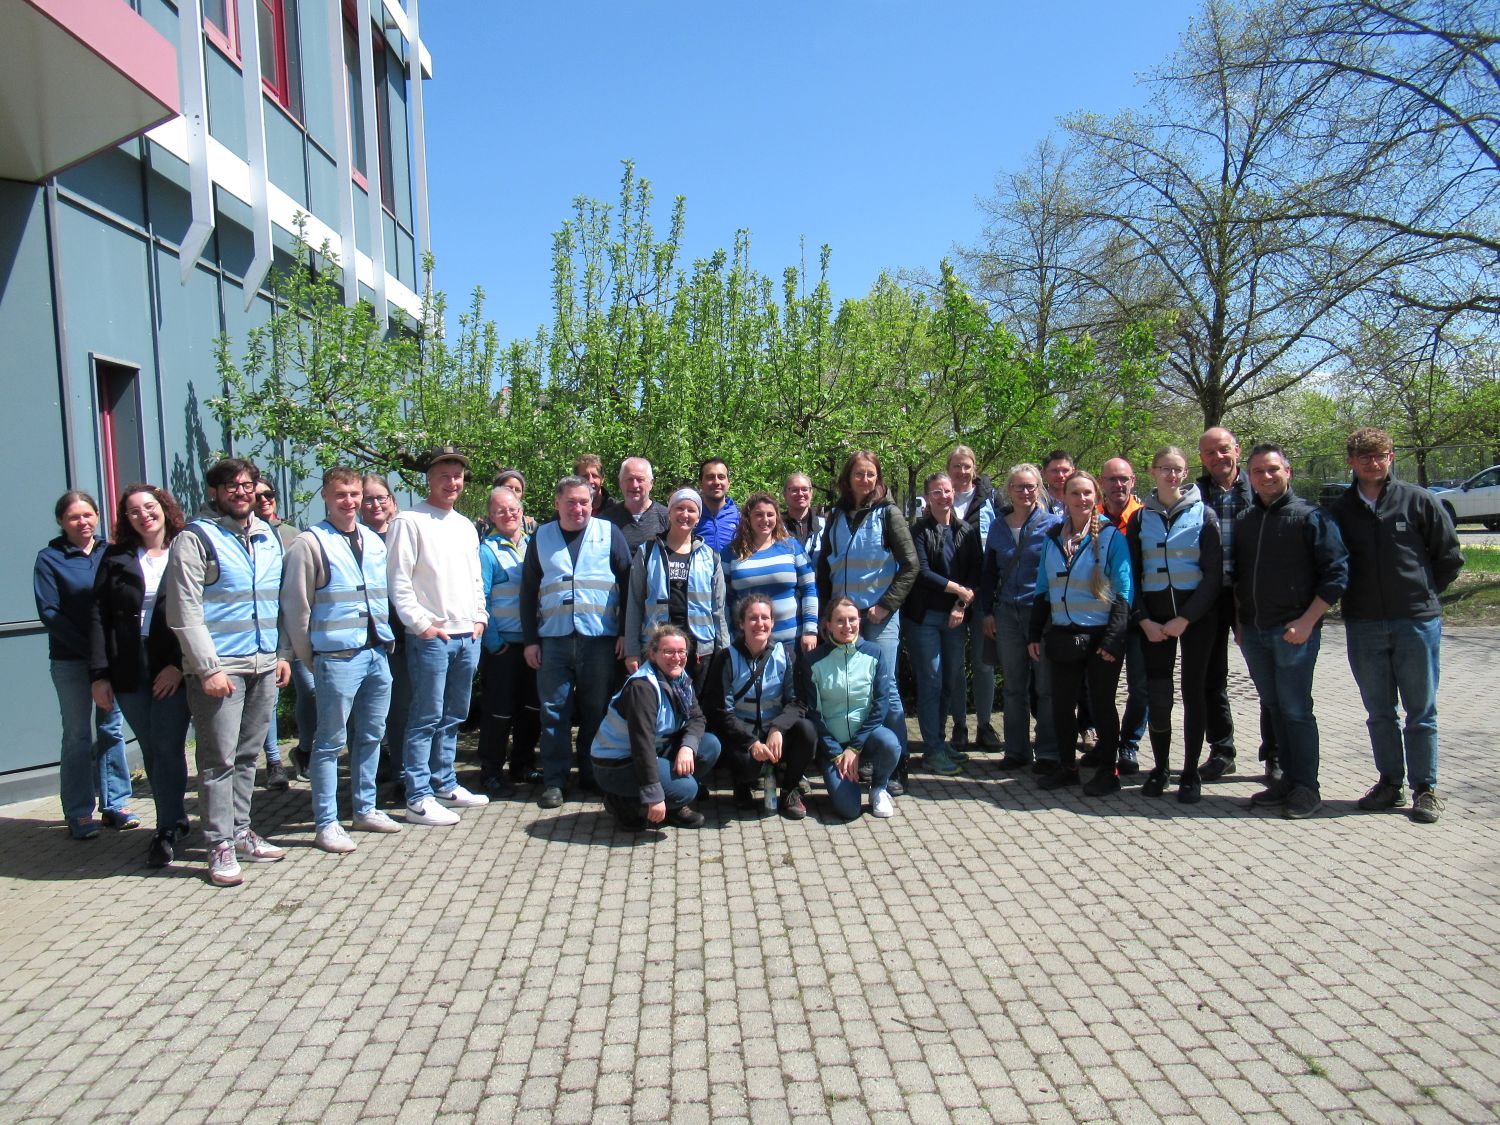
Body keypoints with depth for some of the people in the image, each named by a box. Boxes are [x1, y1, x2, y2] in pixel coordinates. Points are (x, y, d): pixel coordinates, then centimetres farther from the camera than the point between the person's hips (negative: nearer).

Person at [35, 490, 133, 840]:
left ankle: (115, 804, 16)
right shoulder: (49, 559, 0)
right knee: (78, 736, 1)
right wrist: (88, 648, -15)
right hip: (70, 662, -3)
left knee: (111, 730, 8)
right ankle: (79, 814, 8)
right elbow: (49, 613, -7)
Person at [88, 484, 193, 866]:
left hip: (173, 669, -3)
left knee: (168, 749, -4)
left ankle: (167, 831, 5)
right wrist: (99, 674, -3)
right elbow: (99, 618, 5)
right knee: (151, 752, 9)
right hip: (129, 672, 3)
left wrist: (179, 664, -13)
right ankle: (176, 822, 22)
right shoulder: (116, 558, 9)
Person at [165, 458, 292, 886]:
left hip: (265, 665, 6)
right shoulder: (195, 538, -5)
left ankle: (240, 832, 23)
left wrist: (283, 653, 13)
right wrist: (207, 668, -15)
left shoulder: (268, 537, 14)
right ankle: (220, 846, 5)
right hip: (219, 666, -6)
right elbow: (185, 612, -10)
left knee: (247, 755, 13)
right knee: (219, 759, -3)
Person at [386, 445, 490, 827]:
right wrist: (422, 624, -14)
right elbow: (398, 581, -11)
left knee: (453, 717, 14)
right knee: (426, 719, -4)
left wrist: (479, 618, 12)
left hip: (468, 636, 7)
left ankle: (445, 784, 25)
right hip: (431, 637, -7)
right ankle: (419, 798, 2)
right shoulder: (409, 521, -5)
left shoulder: (465, 526, 17)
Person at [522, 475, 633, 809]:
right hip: (553, 640, 1)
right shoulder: (541, 538, 10)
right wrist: (530, 639, 4)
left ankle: (592, 775, 20)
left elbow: (628, 582, 4)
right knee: (554, 713, 2)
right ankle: (554, 781, 11)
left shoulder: (609, 533, 4)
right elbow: (528, 591, 11)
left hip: (600, 640, -1)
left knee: (596, 711, 6)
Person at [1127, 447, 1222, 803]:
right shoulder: (1141, 517, 6)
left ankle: (1190, 773, 12)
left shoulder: (1203, 514, 0)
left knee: (1193, 691, 3)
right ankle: (1160, 768, 15)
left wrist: (1184, 619, -12)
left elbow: (1213, 575, -5)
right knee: (1157, 694, 0)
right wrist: (1144, 620, -6)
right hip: (1153, 617, 2)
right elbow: (1132, 574, 5)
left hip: (1195, 615, -1)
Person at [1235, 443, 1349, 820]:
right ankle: (1288, 778, 20)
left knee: (1295, 709, -4)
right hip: (1253, 633, 6)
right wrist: (1239, 622, 13)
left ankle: (1306, 788, 6)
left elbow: (1336, 573, -8)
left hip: (1294, 630, -6)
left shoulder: (1311, 516, -4)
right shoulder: (1244, 521, 13)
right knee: (1274, 707, 11)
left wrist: (1307, 622, -14)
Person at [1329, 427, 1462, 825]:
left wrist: (1423, 594, 5)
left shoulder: (1418, 501, -2)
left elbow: (1450, 556, 4)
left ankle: (1425, 789, 14)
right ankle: (1390, 783, 22)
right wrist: (1356, 597, 5)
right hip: (1363, 626, 2)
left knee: (1421, 711, 5)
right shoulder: (1340, 510, 4)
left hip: (1416, 622, -2)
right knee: (1379, 712, 11)